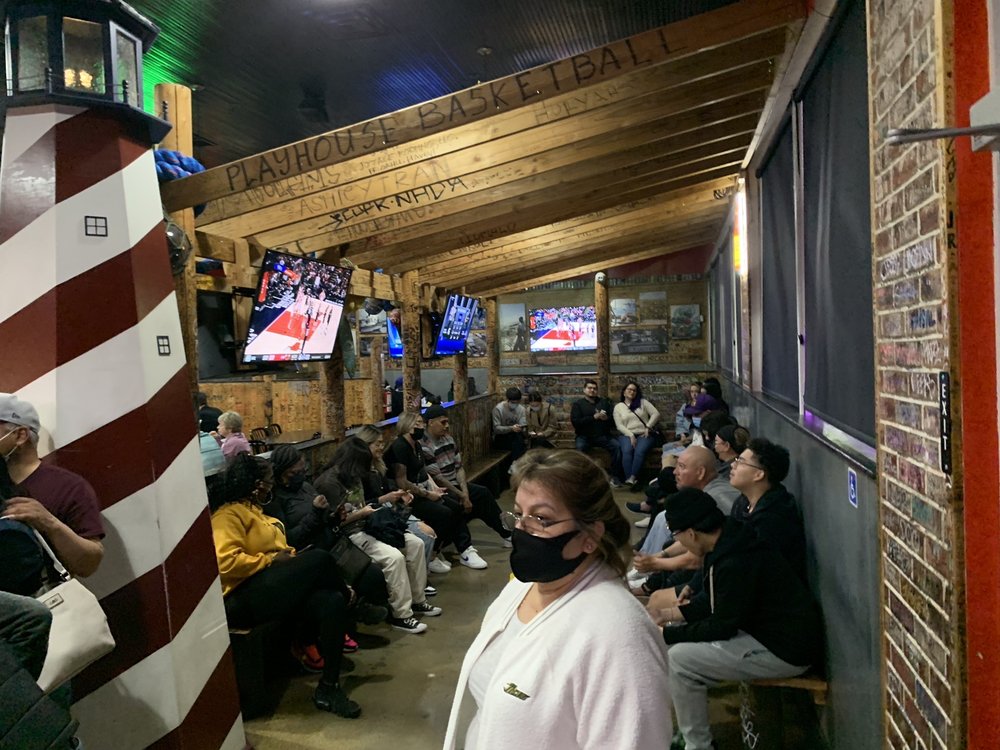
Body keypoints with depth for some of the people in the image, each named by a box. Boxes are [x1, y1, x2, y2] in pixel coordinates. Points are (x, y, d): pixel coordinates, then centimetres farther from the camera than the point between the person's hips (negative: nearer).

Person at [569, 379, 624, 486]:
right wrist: (594, 417, -14)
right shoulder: (578, 404, 7)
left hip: (602, 435, 2)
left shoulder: (604, 402, 17)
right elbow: (575, 422, -8)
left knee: (616, 446, -24)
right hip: (584, 436, -2)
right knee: (580, 448, -33)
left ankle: (615, 477, -17)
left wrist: (606, 418, -14)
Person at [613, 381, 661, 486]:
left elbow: (656, 414, 7)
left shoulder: (642, 402, 16)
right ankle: (629, 478, -40)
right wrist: (631, 435, -11)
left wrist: (648, 427, -6)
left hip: (644, 435, 0)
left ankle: (632, 478, -41)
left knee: (640, 450, -34)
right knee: (627, 451, -34)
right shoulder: (618, 406, 14)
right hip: (627, 435, 0)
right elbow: (619, 425, 3)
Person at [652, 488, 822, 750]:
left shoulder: (736, 562, -29)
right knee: (679, 635, 12)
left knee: (678, 660, -14)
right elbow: (713, 601, 11)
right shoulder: (730, 540, 0)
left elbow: (722, 627, -20)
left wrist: (666, 635, -11)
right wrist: (667, 616, 6)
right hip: (764, 627, 10)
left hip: (786, 650, -10)